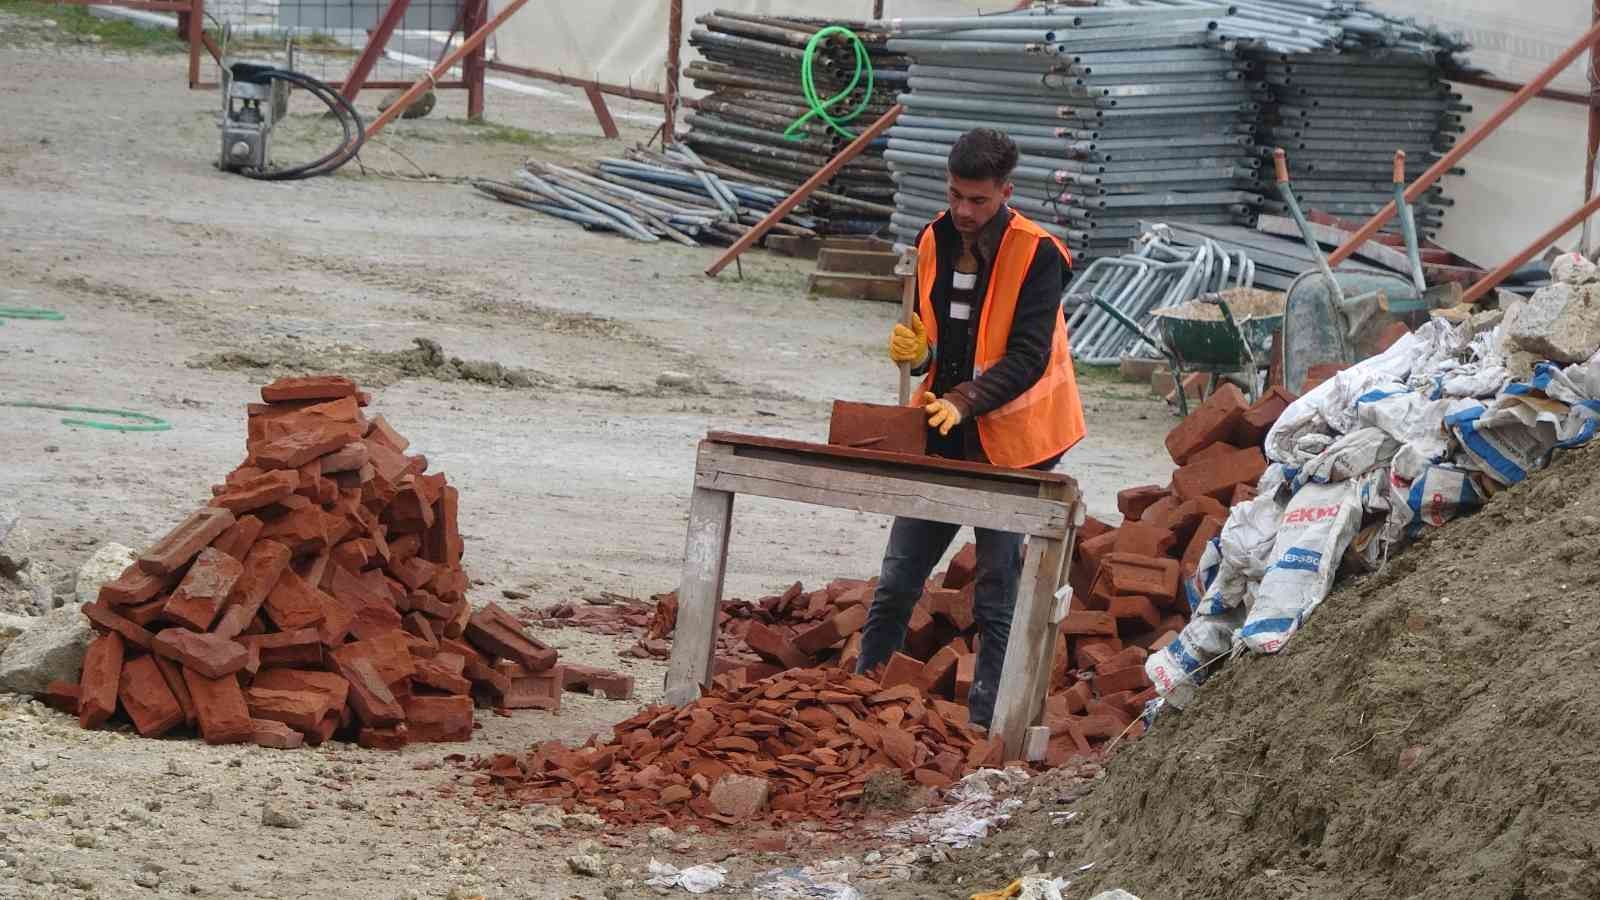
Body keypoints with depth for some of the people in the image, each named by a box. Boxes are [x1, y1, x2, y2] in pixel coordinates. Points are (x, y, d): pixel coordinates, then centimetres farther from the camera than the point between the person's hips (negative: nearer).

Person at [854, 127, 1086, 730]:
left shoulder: (1036, 255, -13)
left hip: (1007, 443, -6)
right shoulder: (934, 243, 6)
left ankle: (985, 721, 5)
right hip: (940, 440, 6)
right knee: (896, 583, 8)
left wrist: (964, 400, -32)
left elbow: (1028, 357, -20)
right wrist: (915, 351, -8)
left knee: (997, 598, 0)